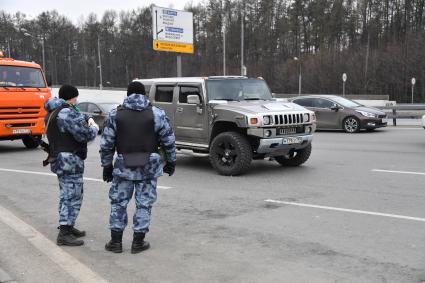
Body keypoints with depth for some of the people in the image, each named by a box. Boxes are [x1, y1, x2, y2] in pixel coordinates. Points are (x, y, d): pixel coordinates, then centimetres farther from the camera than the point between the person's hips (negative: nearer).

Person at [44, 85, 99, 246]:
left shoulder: (53, 112, 15)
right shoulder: (67, 112, -19)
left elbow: (74, 125, 18)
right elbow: (85, 135, -20)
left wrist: (86, 121, -1)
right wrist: (94, 128, 0)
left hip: (59, 159, 11)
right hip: (70, 160, -11)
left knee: (68, 195, 20)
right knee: (72, 196, -6)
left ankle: (68, 227, 31)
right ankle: (64, 234, -4)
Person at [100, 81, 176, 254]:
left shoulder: (115, 114, 1)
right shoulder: (156, 114, -2)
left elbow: (106, 144, 2)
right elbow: (169, 141, 1)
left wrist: (107, 165, 12)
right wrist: (171, 162, 13)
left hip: (123, 166, 1)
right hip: (149, 167, -1)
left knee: (118, 203, 13)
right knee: (144, 204, 8)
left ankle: (116, 241, 18)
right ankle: (138, 242, 13)